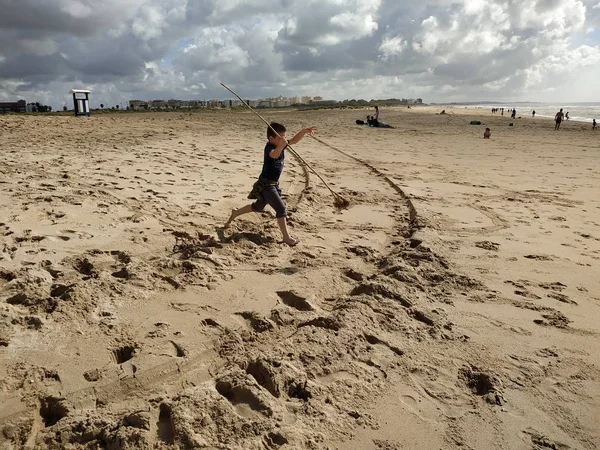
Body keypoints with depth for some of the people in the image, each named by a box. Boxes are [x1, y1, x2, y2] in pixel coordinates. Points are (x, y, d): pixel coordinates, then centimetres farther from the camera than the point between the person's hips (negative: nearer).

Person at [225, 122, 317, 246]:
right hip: (265, 184, -10)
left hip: (273, 184, 10)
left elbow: (295, 140, 4)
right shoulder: (269, 147, -23)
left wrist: (304, 131, -12)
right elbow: (274, 155, -46)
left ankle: (235, 213, 44)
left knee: (258, 207, 25)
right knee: (281, 208, -14)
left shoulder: (281, 145, 1)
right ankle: (286, 237, -9)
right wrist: (281, 146, -65)